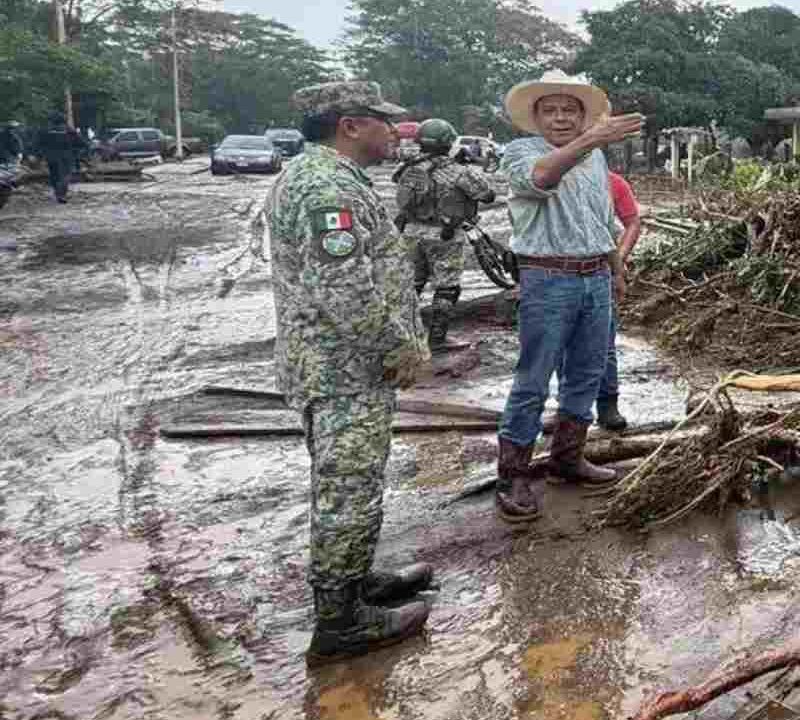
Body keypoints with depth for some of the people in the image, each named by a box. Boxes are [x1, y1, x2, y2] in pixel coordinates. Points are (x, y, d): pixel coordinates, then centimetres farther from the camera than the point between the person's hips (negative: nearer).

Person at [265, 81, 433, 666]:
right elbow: (348, 292, -29)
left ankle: (356, 581, 37)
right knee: (350, 492, 0)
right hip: (348, 374, -11)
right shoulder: (327, 187, -21)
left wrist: (399, 343, 19)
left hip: (341, 368, 11)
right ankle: (340, 621, 12)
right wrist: (401, 348, -16)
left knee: (349, 487, 21)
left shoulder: (325, 176, 15)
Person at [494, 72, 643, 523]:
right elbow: (540, 175, -31)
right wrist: (591, 140, -43)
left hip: (596, 278, 7)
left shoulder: (596, 158, 14)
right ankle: (514, 477, 4)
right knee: (533, 383, -4)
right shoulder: (521, 151, -5)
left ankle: (567, 458, 27)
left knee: (588, 374, 13)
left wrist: (617, 270, 28)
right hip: (549, 280, -6)